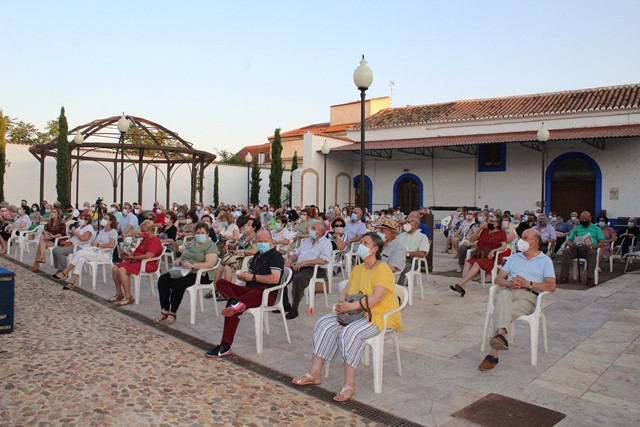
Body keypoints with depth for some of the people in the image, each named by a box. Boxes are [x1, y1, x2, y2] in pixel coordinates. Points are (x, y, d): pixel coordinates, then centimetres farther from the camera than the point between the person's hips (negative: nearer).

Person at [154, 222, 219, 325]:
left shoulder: (211, 246, -5)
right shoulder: (192, 243, 22)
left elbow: (210, 264, -19)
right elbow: (183, 256, 26)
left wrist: (192, 266, -24)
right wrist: (178, 260, 2)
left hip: (201, 275, -8)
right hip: (184, 271, 8)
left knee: (178, 283, -32)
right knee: (163, 279, -12)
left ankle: (173, 314, -18)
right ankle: (164, 311, -9)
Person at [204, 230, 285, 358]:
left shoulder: (275, 256, -2)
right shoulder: (257, 256, 26)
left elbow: (275, 279, -17)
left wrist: (253, 277, -12)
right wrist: (243, 276, 6)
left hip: (266, 293, -9)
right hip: (251, 289, 9)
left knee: (232, 309, -30)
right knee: (221, 283, -12)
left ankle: (225, 347, -28)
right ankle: (235, 302, -39)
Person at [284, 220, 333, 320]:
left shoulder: (326, 243, 0)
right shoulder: (306, 240, 23)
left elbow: (322, 261, -15)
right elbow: (296, 253, 24)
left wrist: (304, 262, -18)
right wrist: (290, 261, 2)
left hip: (314, 269, -7)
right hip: (298, 267, 7)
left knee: (298, 278, -35)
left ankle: (294, 309, -25)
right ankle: (285, 304, -4)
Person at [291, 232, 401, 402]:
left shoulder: (382, 269, -11)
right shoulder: (358, 269, 16)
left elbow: (377, 297, -24)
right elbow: (345, 291, 14)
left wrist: (351, 306, -26)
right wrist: (341, 302, -10)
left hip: (380, 316, -8)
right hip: (357, 313, 8)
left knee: (350, 332, -34)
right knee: (324, 323, -9)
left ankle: (349, 385, -26)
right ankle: (315, 373, -8)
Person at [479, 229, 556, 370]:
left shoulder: (545, 260, 18)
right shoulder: (514, 257, 30)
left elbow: (552, 287, 3)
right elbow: (498, 279, 20)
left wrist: (528, 284, -8)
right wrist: (509, 283, -4)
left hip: (529, 295, -2)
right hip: (509, 290, 3)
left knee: (504, 311, -33)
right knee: (502, 296, -37)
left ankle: (494, 353, -41)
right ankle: (501, 334, -56)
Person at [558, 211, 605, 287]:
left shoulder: (596, 229, 18)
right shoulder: (576, 228, 27)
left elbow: (602, 243, 4)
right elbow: (568, 240, 19)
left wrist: (591, 247, -16)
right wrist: (571, 244, -7)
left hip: (589, 249, -2)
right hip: (576, 249, 2)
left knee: (592, 253, -37)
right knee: (566, 251, -28)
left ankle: (590, 279, -35)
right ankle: (564, 277, -29)